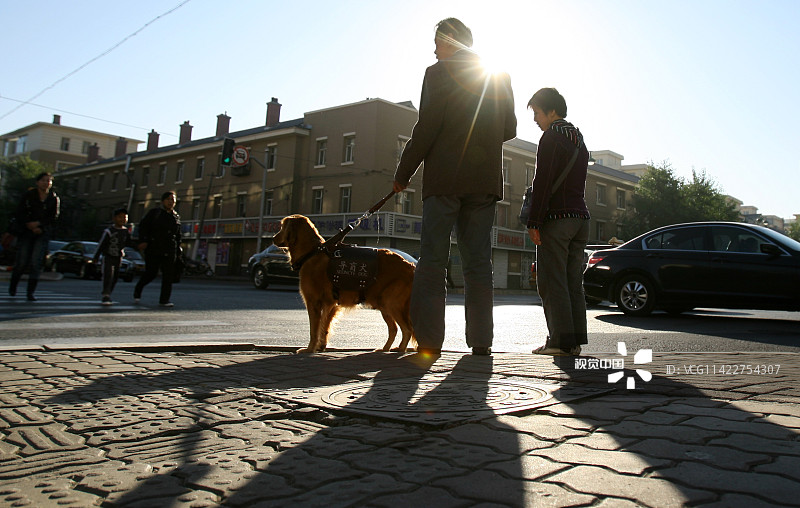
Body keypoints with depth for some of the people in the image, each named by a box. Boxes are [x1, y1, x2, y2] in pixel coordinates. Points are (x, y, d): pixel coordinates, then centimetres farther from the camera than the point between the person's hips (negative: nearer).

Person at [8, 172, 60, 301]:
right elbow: (19, 214, 0)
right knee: (22, 261, -1)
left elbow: (53, 217, 1)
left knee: (36, 261, -10)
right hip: (26, 231, 0)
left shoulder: (54, 198, 4)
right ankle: (12, 286, 27)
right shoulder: (28, 195, 2)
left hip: (43, 233, 0)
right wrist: (30, 226, -12)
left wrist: (38, 223, -12)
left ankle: (31, 292, -4)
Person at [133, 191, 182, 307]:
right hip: (153, 248, -3)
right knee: (151, 273, -4)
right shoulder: (154, 213, 5)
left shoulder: (176, 217, 16)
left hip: (169, 251, 3)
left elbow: (178, 235, 22)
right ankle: (137, 290, 25)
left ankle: (164, 300, -3)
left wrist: (178, 250, 15)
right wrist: (143, 240, -13)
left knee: (168, 274, -5)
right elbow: (143, 226, 1)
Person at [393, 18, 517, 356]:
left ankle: (429, 340, -4)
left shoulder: (439, 72, -1)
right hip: (485, 180, 5)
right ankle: (481, 340, 6)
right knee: (478, 262, 7)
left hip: (445, 177, -5)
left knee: (433, 260, -2)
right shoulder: (500, 77, 15)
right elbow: (509, 130, 16)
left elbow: (426, 129, -8)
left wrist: (403, 173, -1)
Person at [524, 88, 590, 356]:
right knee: (573, 283, 8)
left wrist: (534, 222, -15)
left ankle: (561, 341, -8)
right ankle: (576, 340, 9)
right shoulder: (578, 139, 22)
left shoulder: (552, 137, -6)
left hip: (557, 217, -9)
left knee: (552, 283, -6)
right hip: (581, 217, 9)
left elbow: (543, 182, -14)